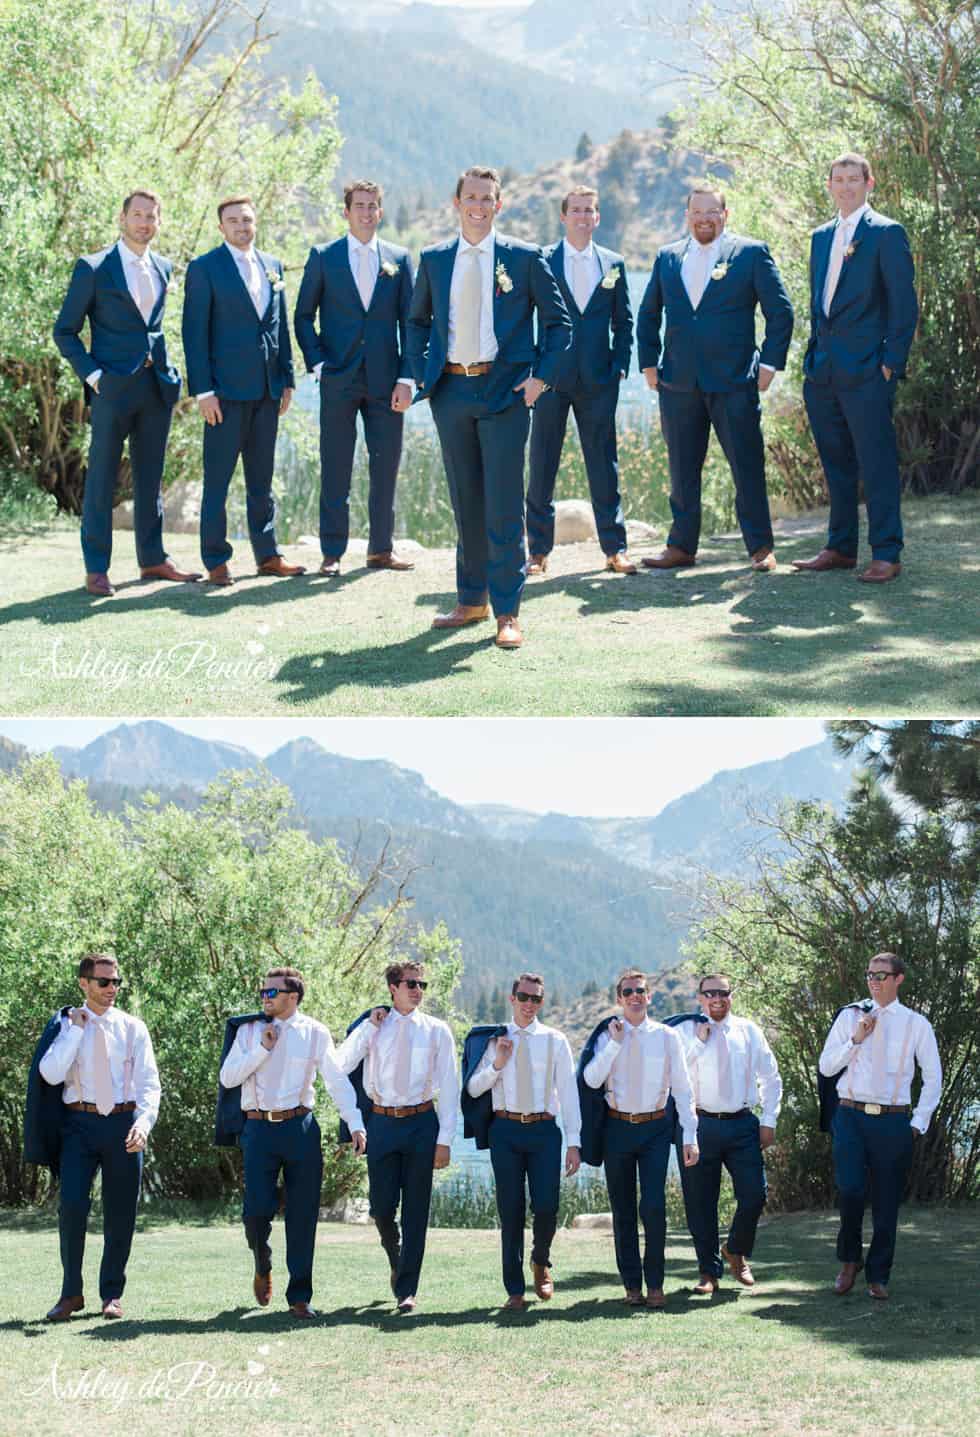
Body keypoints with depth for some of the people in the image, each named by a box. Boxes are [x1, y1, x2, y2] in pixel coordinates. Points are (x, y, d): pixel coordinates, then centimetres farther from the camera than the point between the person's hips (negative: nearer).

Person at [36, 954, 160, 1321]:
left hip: (124, 1123, 1)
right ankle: (71, 1293, 2)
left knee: (120, 1212, 5)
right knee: (72, 1204, -12)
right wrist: (74, 1029, -11)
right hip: (80, 1122, -1)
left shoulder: (132, 1028, 5)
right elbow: (51, 1074, -9)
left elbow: (149, 1083, -1)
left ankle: (112, 1294, 17)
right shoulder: (65, 1024, 5)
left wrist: (143, 1123, -19)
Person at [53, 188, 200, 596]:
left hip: (156, 386, 5)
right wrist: (92, 375, -10)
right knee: (101, 478, -3)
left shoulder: (163, 268, 12)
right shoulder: (93, 268, -4)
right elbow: (65, 331, -2)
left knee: (150, 478, 12)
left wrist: (166, 370, 12)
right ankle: (96, 570, 1)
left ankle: (152, 559, 20)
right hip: (113, 388, -5)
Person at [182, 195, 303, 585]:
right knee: (217, 479, -2)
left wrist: (287, 379, 11)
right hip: (227, 389, -5)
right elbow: (195, 332, -7)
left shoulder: (272, 266, 13)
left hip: (267, 391, 5)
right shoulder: (204, 268, -4)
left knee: (262, 478, 11)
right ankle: (216, 561, 4)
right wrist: (203, 390, -13)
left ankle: (267, 555, 17)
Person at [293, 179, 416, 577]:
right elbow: (304, 317, 7)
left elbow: (410, 322, 7)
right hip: (338, 379, -1)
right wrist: (318, 365, -5)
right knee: (335, 469, 1)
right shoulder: (323, 257, 5)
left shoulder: (399, 259, 8)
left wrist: (405, 379, -1)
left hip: (385, 380, 2)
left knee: (386, 466, 5)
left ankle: (381, 549, 14)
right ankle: (332, 552, 6)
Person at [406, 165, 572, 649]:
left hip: (504, 391, -3)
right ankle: (471, 600, 21)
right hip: (451, 390, 3)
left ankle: (507, 613, -2)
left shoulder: (524, 258, 0)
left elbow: (558, 321, 5)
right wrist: (421, 373, 8)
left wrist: (541, 377, -5)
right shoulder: (434, 259, 9)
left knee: (504, 504, -7)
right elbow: (418, 320, 20)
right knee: (465, 501, 11)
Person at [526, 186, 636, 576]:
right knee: (542, 464, 1)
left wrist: (620, 365, 0)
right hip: (552, 378, -2)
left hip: (598, 379, 2)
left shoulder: (613, 264, 9)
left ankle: (614, 548, 9)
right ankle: (538, 550, 7)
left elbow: (624, 321, 12)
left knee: (604, 464, 4)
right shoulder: (541, 261, 2)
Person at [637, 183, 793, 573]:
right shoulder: (668, 257, 13)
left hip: (734, 380, -3)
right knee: (682, 470, 8)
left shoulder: (751, 253, 2)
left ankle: (760, 547, 7)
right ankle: (681, 547, 15)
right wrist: (649, 362, 12)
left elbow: (780, 311, 1)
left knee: (748, 467, -1)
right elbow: (648, 314, 21)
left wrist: (769, 362, -5)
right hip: (678, 382, 3)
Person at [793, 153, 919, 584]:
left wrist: (891, 362, -12)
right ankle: (840, 548, 20)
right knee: (836, 463, 12)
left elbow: (904, 303, -7)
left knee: (877, 464, -6)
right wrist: (815, 353, 15)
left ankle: (886, 555, -4)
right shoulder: (821, 237, 17)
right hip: (823, 370, 7)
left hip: (866, 370, -7)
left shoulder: (886, 233, -4)